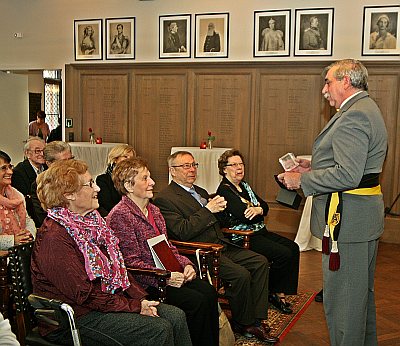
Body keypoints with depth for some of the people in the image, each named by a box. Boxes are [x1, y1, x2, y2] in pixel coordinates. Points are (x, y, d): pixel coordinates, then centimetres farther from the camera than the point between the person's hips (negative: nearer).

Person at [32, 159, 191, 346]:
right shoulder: (54, 237, -19)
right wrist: (134, 307, -18)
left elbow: (117, 266, 12)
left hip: (111, 298, 9)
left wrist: (141, 299, -3)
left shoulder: (92, 220, 11)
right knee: (159, 330, -21)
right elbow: (83, 294, -21)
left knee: (176, 316, -6)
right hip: (74, 319, -9)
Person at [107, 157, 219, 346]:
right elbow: (131, 262, -15)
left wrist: (186, 264, 1)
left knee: (209, 291, -12)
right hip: (146, 283, -8)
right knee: (196, 301, -22)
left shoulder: (153, 210, 16)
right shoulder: (120, 215, -12)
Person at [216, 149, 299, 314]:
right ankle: (270, 292, 3)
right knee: (284, 254, -19)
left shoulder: (244, 185, 16)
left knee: (293, 247, -5)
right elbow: (245, 216, -23)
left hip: (260, 232, 9)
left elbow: (264, 206, 8)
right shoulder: (224, 191, -11)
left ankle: (280, 292, 1)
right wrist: (260, 210, -6)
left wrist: (258, 210, -15)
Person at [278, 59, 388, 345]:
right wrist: (315, 166, 13)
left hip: (348, 219, -12)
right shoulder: (367, 108, 15)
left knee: (340, 298, -1)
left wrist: (302, 180, -17)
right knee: (363, 292, 24)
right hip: (366, 215, 12)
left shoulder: (353, 116, -19)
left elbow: (348, 175, -27)